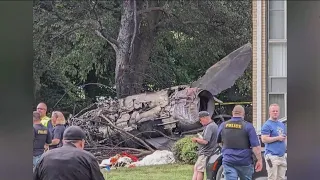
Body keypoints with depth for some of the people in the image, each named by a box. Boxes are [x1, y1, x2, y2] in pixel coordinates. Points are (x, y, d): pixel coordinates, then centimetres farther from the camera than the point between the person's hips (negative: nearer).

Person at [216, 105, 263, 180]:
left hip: (228, 162, 1)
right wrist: (259, 160, -4)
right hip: (245, 162, -1)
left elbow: (220, 142, 21)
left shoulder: (223, 126, 4)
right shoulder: (248, 126, -7)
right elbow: (256, 146, -12)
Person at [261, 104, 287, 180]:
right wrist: (278, 138, -13)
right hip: (272, 156, -8)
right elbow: (264, 139, -15)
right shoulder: (267, 125, -6)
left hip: (282, 155, 8)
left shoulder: (282, 125, 18)